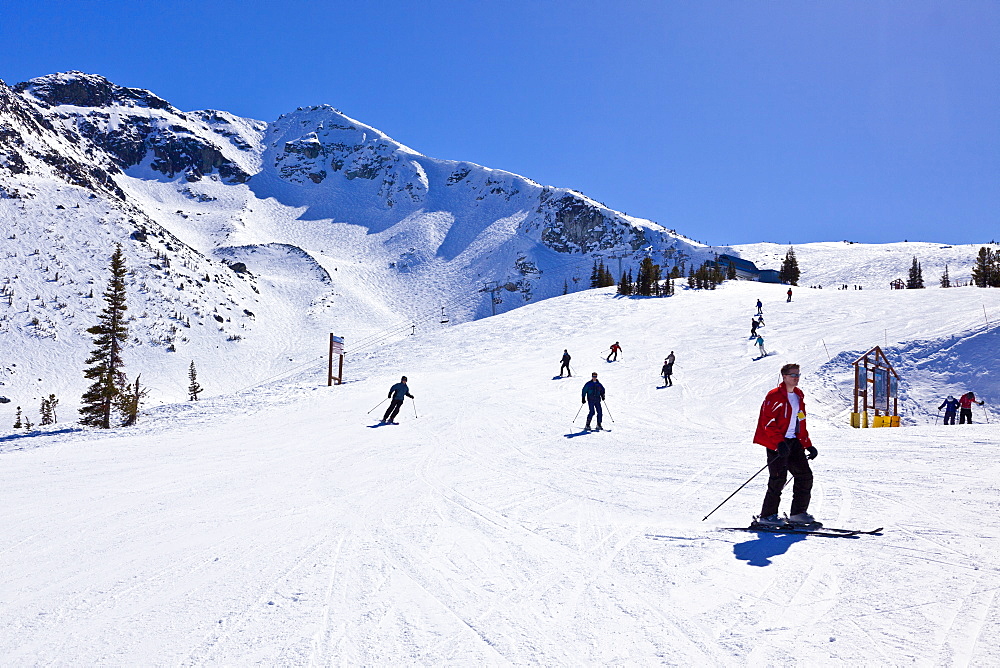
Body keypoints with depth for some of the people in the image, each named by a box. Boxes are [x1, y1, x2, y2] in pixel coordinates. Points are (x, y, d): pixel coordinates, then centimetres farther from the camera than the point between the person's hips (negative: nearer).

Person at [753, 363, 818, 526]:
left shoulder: (798, 396, 15)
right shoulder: (775, 396, -10)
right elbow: (768, 422, -16)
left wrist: (808, 445, 17)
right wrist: (779, 443, -25)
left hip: (794, 442, 8)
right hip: (777, 444, -8)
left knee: (805, 476, 4)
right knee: (778, 479, -10)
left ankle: (798, 513, 15)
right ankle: (767, 516, -1)